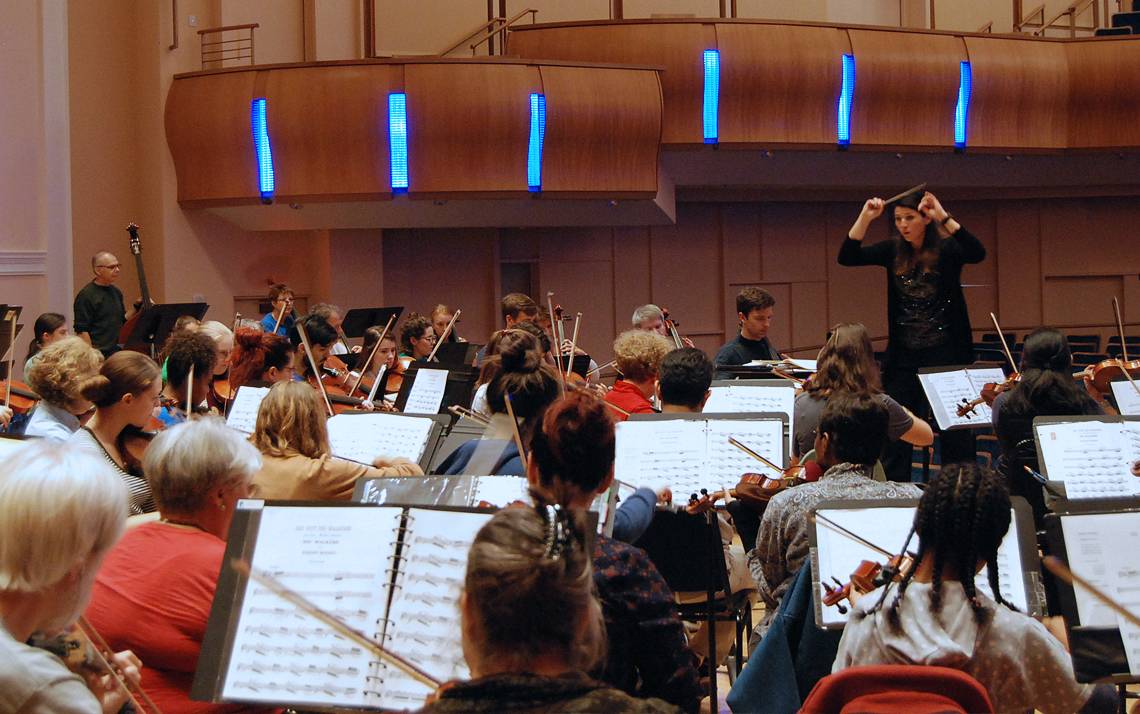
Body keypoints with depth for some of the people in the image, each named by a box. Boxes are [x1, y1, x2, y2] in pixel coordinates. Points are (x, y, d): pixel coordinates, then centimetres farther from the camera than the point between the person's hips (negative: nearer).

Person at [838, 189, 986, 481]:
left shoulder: (947, 250, -6)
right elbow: (847, 257, -4)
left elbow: (977, 253, -25)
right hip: (903, 356, 4)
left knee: (954, 433, 1)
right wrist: (865, 217, -16)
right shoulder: (893, 252, 4)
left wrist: (944, 217, -31)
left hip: (945, 353, -4)